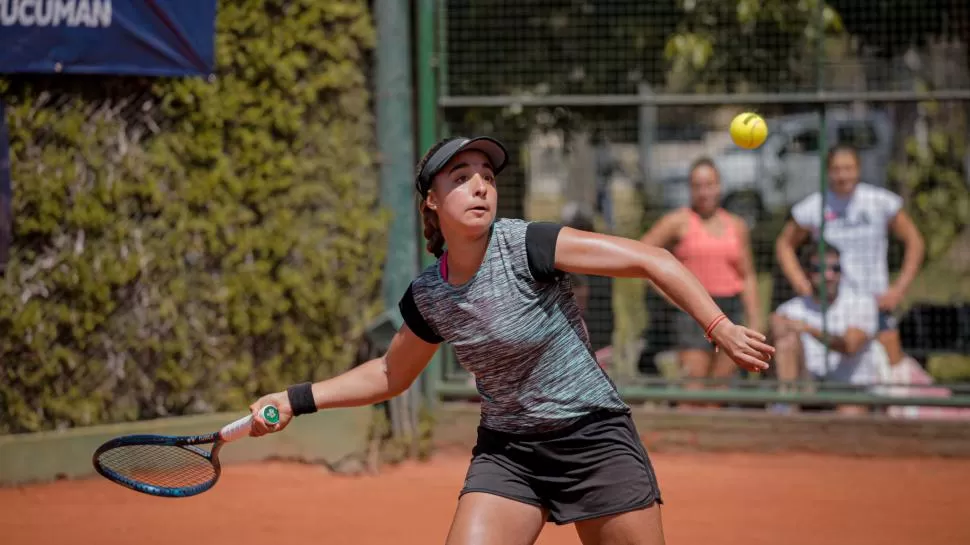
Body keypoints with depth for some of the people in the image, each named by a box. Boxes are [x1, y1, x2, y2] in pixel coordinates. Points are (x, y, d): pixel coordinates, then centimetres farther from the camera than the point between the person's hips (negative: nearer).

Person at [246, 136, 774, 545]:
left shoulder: (525, 245, -17)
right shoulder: (426, 297, -1)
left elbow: (651, 260, -19)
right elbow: (390, 375, 18)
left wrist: (720, 328, -26)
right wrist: (297, 399, 11)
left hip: (594, 437, -4)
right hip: (508, 451, 4)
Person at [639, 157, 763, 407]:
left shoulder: (737, 226, 13)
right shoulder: (679, 222, 2)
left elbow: (748, 277, 15)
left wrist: (754, 321, 9)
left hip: (731, 310, 4)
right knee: (693, 388, -12)